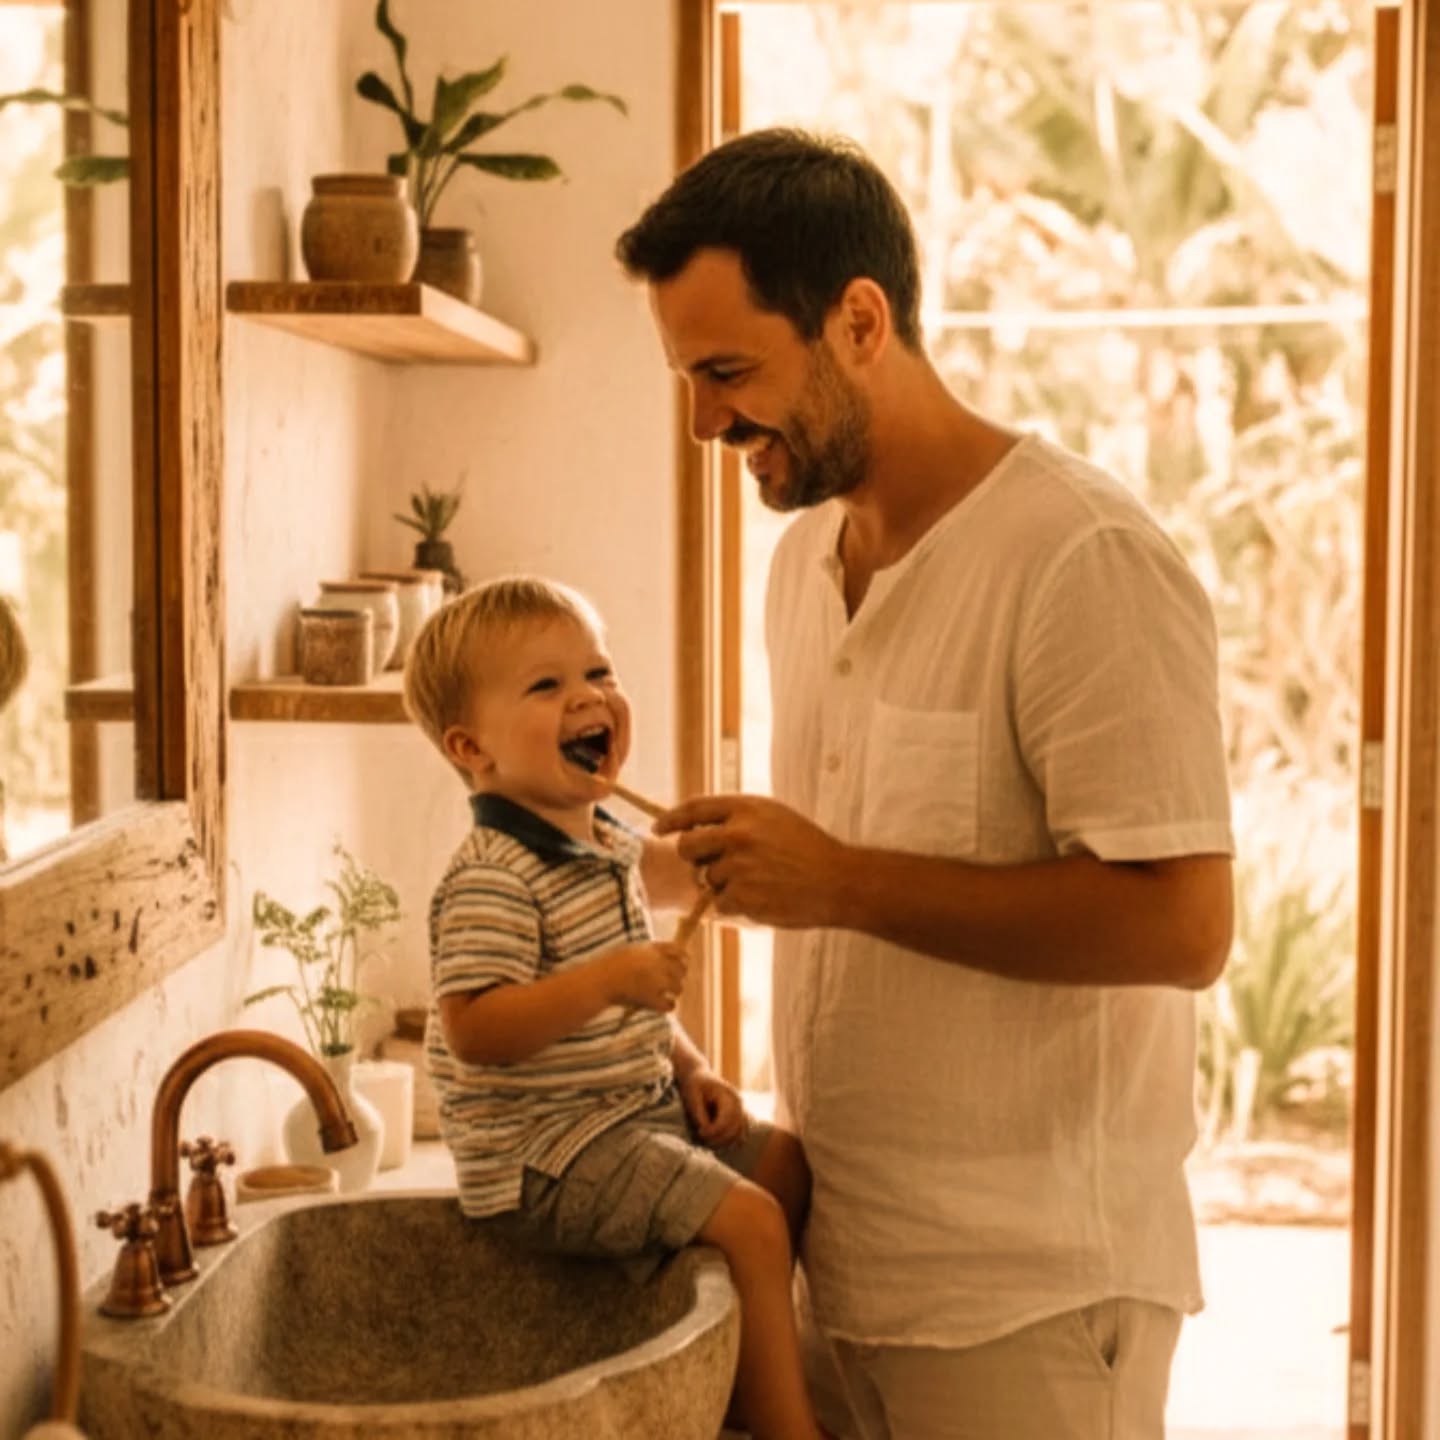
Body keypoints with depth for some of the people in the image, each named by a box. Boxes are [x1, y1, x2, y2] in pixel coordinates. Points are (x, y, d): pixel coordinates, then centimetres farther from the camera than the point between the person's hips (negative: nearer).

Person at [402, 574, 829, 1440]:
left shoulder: (608, 846, 10)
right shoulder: (491, 881, -21)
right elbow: (473, 1029, -30)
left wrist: (688, 1066, 9)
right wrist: (608, 982, -36)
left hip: (638, 1108, 10)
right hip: (546, 1150, -10)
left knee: (792, 1164, 13)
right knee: (751, 1222, -19)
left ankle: (757, 1368, 24)